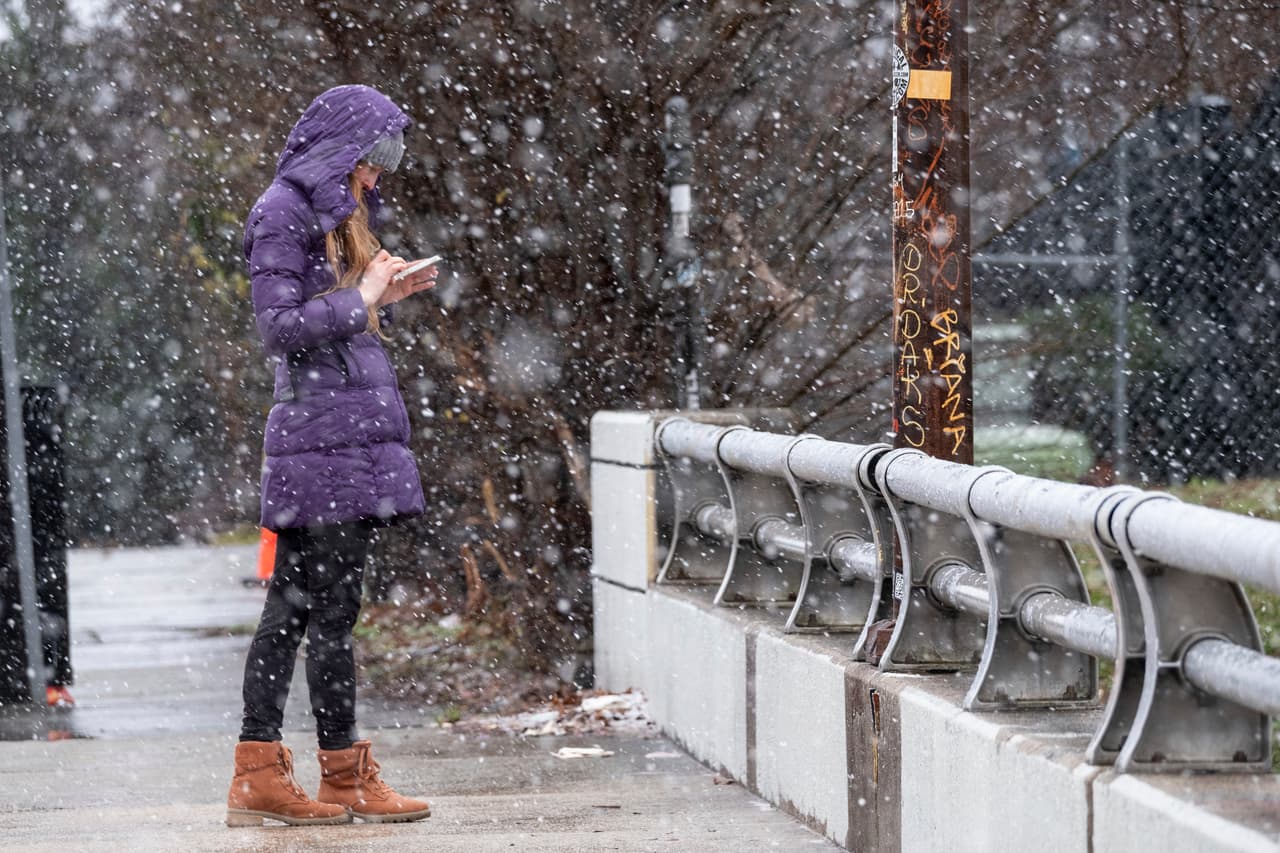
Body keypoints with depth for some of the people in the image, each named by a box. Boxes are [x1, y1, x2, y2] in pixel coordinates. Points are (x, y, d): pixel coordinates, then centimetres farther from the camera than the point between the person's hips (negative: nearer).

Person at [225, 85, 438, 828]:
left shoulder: (331, 214, 21)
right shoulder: (284, 213, -8)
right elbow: (280, 326, -15)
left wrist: (383, 296, 10)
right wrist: (360, 299, -9)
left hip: (350, 428, 10)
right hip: (325, 429, -10)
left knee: (293, 605, 7)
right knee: (333, 607, -4)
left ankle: (259, 775, 7)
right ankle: (347, 779, 1)